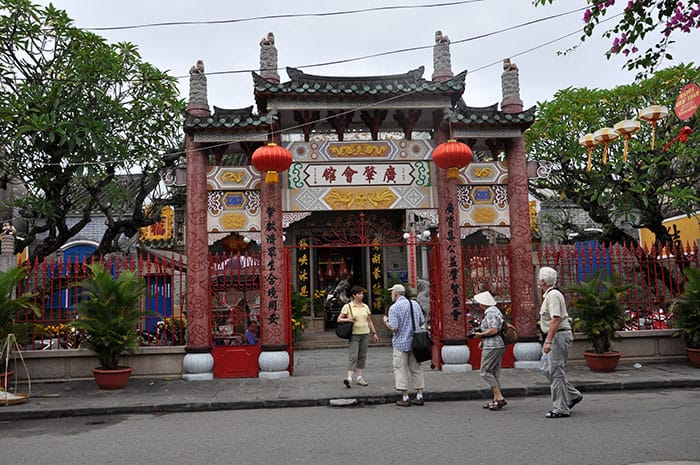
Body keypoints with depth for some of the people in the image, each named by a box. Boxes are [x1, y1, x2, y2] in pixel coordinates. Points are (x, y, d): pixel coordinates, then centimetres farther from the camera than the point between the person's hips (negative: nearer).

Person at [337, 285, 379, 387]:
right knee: (353, 356, -13)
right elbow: (339, 319, -2)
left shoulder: (365, 306, 12)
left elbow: (369, 321, 17)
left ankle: (359, 377, 14)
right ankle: (349, 377, -17)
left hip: (365, 334, 5)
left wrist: (374, 333, 14)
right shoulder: (347, 306, -2)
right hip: (354, 334, -5)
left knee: (362, 356, 7)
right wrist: (348, 319, -19)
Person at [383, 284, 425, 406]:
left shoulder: (394, 307, -13)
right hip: (415, 342, 6)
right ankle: (419, 396, 15)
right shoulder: (415, 304, 5)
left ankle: (405, 398, 6)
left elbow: (393, 327, -18)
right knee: (416, 369, 12)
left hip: (401, 342, -5)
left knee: (401, 370, 3)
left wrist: (386, 321, 1)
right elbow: (422, 321, 8)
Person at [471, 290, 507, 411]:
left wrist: (480, 334, -12)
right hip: (497, 345, 11)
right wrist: (483, 341, 18)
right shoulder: (494, 310, 17)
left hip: (492, 346, -11)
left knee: (485, 371, -7)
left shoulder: (490, 313, -15)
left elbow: (493, 330, -25)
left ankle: (500, 398, -9)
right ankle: (496, 400, 15)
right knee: (495, 372, 12)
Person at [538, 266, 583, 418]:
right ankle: (572, 395, 20)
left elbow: (556, 319, -24)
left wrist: (548, 341, -26)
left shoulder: (553, 295, -15)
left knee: (556, 371, -5)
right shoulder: (549, 294, 17)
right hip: (558, 336, 10)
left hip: (559, 336, -10)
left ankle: (561, 408, 1)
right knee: (549, 370, 14)